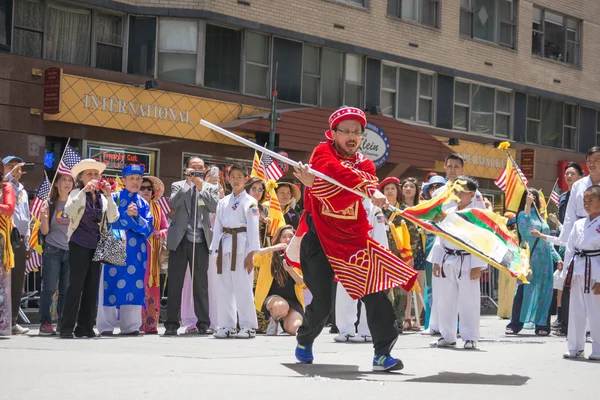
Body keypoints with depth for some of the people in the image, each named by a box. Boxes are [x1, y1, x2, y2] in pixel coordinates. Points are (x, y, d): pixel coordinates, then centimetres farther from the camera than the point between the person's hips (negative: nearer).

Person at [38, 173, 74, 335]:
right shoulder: (49, 204, 3)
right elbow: (45, 231, 0)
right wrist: (43, 217, -19)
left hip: (71, 251, 2)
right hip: (52, 251, -2)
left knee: (66, 290, 1)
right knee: (49, 288, -5)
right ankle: (45, 323, -2)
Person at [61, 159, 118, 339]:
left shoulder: (102, 196, 10)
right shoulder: (77, 193, -2)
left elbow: (113, 218, -1)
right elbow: (69, 210, -21)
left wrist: (109, 196, -12)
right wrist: (84, 191, -26)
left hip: (96, 245, 5)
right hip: (79, 244, -5)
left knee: (92, 287, 6)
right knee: (76, 285, -10)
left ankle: (85, 327, 11)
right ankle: (67, 328, -8)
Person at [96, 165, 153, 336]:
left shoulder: (144, 204, 14)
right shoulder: (114, 198, 4)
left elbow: (148, 229, 4)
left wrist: (136, 216, -11)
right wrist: (126, 214, -15)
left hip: (135, 251, 3)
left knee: (133, 286, 1)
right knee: (111, 285, -5)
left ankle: (130, 325, 6)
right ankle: (106, 326, -2)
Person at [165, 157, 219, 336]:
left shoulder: (211, 188, 11)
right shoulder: (178, 186, 9)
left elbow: (215, 207, -6)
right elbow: (173, 203, -10)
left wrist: (201, 187, -10)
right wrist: (188, 183, -12)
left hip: (200, 242, 0)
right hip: (179, 240, 0)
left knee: (201, 284, 2)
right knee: (175, 284, 1)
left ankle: (203, 324, 6)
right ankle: (171, 324, 5)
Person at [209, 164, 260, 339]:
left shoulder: (249, 202, -1)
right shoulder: (223, 202, 15)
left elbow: (253, 228, -6)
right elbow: (218, 227, 14)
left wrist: (251, 255, -12)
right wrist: (216, 251, 7)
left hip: (241, 246, -5)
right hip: (225, 246, 5)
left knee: (242, 287, -7)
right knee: (224, 288, 5)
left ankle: (248, 326, -2)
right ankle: (226, 326, 12)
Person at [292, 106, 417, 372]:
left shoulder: (364, 163, 9)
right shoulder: (323, 152, -2)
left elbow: (367, 177, -16)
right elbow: (338, 172, -25)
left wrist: (316, 181, -34)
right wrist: (370, 189, -42)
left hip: (354, 240, 4)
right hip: (319, 240, -4)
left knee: (375, 293, -10)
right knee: (322, 304, 0)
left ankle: (383, 354, -5)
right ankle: (304, 342, 30)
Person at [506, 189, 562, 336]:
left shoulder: (540, 217, 18)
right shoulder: (523, 214, -2)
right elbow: (523, 227, -26)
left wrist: (557, 258, 16)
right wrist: (528, 204, -23)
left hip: (544, 260, 6)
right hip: (529, 259, -6)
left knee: (543, 292, 4)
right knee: (524, 291, -6)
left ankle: (542, 325, 7)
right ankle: (515, 325, -4)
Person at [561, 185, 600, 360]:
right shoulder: (579, 224, 11)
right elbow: (570, 249, 14)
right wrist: (566, 272, 9)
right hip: (577, 271, 6)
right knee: (576, 311, 11)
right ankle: (575, 347, 21)